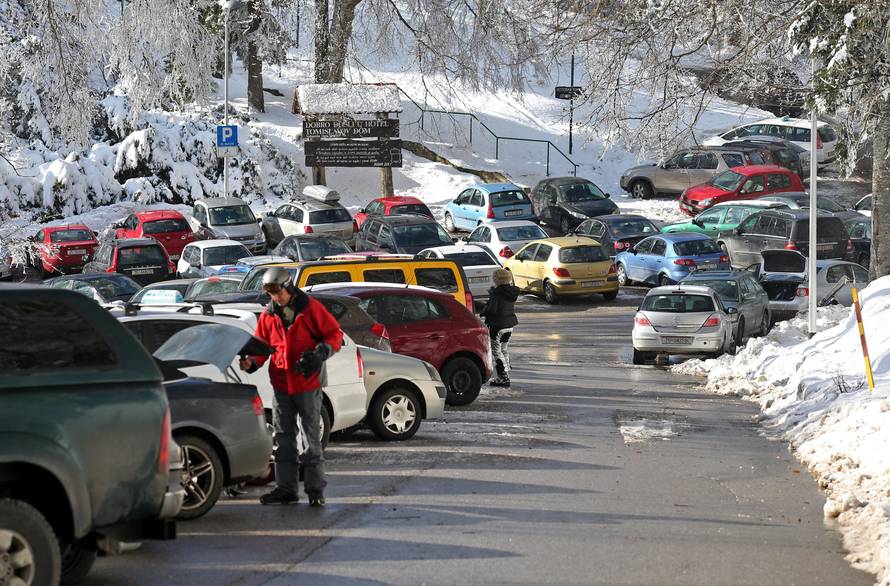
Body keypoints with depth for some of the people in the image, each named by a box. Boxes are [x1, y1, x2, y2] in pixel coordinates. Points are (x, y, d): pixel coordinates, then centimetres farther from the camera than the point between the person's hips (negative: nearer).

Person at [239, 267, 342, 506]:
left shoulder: (310, 308, -6)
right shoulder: (268, 314, 8)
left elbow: (335, 334, -2)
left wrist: (321, 352, -19)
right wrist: (252, 362, -8)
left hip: (308, 383, -5)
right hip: (281, 384, 5)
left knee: (312, 437, -1)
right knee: (282, 437, 7)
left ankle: (315, 489, 3)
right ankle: (285, 488, 14)